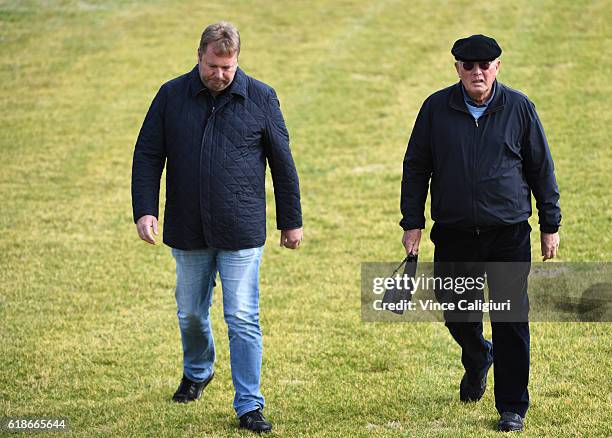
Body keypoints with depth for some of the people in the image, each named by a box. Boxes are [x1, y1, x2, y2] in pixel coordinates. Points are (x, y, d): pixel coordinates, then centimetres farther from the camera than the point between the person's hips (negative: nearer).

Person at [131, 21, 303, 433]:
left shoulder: (261, 98, -2)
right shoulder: (172, 96, 1)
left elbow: (283, 163, 5)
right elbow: (147, 156, 4)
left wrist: (291, 221, 7)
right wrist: (145, 210, -7)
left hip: (242, 232, -2)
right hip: (188, 232, 2)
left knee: (243, 319, -5)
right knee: (191, 314, 16)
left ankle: (249, 406, 0)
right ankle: (197, 371, 43)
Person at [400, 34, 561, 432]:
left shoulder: (519, 108, -1)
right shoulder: (436, 108, 1)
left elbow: (541, 169, 6)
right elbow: (416, 167, 7)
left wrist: (551, 226, 5)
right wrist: (412, 223, 2)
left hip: (509, 235, -2)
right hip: (454, 234, 2)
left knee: (511, 322, -2)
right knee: (457, 316, 11)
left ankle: (512, 408, 8)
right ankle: (477, 360, 44)